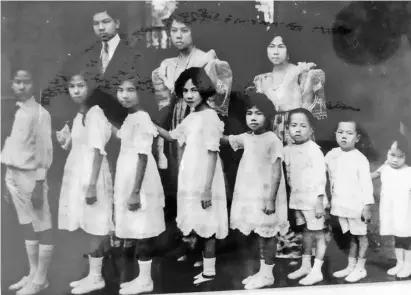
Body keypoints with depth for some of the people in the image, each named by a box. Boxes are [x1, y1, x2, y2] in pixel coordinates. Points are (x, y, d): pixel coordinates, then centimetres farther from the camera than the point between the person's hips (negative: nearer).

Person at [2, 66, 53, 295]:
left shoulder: (40, 113, -11)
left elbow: (45, 151, -13)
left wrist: (39, 184, -16)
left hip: (30, 175, -8)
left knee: (42, 228, 3)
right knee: (26, 227, 15)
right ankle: (33, 273, 28)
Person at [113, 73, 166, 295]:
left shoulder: (141, 118, -15)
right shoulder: (131, 118, 13)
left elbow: (142, 157, -19)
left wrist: (135, 192, -21)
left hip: (139, 182, -10)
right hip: (129, 181, 10)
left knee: (143, 230, 0)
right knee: (138, 230, 14)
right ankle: (142, 277, 24)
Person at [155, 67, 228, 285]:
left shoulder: (209, 116, -15)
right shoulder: (191, 117, 11)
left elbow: (212, 154, -18)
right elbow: (172, 136, 25)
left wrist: (207, 188, -20)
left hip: (204, 182, -8)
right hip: (191, 181, 8)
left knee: (207, 226, 2)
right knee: (201, 225, 14)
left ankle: (209, 271, 16)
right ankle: (207, 268, 25)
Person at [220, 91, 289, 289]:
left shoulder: (272, 140, -14)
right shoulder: (247, 138, 8)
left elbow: (276, 172, -17)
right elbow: (226, 139, 22)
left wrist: (271, 199, -20)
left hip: (265, 196, -7)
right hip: (250, 195, 7)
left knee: (267, 235, 5)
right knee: (261, 235, 16)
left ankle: (267, 274, 18)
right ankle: (262, 272, 28)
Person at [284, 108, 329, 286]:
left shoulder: (314, 150, -14)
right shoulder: (288, 150, 6)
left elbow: (320, 177, -15)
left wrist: (320, 201, -18)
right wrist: (292, 198, 15)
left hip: (313, 199, -7)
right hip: (297, 199, 7)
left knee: (318, 234, 2)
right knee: (306, 232, 18)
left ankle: (317, 271, 10)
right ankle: (305, 266, 30)